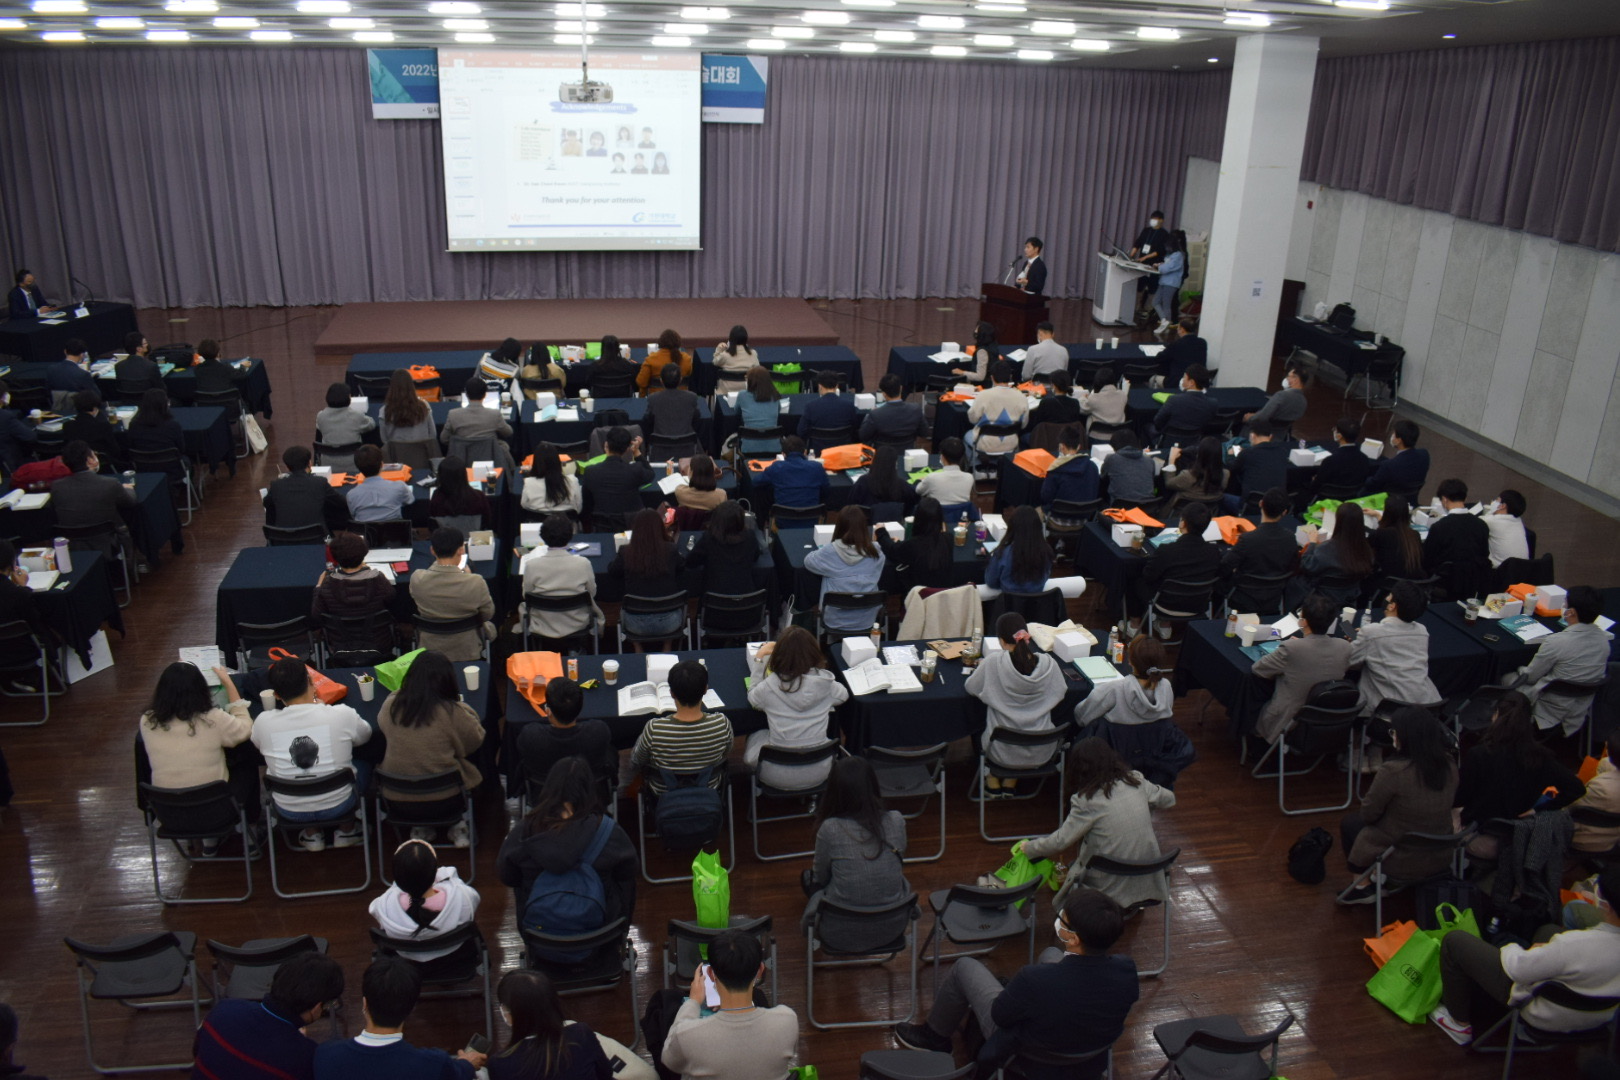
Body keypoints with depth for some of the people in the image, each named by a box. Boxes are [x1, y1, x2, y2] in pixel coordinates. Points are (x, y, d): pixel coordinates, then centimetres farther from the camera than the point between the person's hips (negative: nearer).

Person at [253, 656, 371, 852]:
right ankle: (346, 830, 33)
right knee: (364, 762, 28)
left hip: (289, 812, 1)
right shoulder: (342, 715, -20)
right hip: (338, 806, -1)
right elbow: (365, 736, 3)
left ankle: (312, 835, 33)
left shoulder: (263, 723, -17)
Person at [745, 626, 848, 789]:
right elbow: (843, 695, 11)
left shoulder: (770, 685, -19)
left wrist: (758, 658, 9)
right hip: (818, 774, 1)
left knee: (752, 740, 31)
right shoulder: (825, 682, -13)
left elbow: (753, 698, 5)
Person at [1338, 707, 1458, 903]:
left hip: (1401, 864, -6)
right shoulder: (1449, 767, -8)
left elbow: (1368, 814, -14)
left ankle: (1363, 887, 25)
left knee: (1350, 821, 20)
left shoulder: (1393, 771, -27)